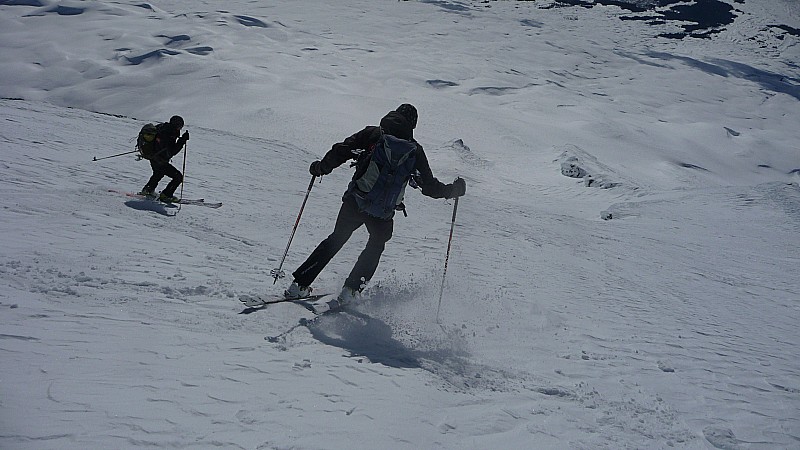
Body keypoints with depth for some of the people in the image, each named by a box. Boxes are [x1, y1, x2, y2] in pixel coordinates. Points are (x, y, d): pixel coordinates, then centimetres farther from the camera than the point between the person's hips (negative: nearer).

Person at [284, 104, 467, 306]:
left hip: (355, 201, 1)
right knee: (376, 245, 27)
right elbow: (429, 186, 6)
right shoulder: (414, 150, 3)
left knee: (336, 240, 19)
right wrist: (453, 190, 22)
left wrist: (322, 166, 11)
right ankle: (350, 290, 17)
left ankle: (299, 285, 16)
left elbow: (342, 150, -4)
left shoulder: (372, 134, 3)